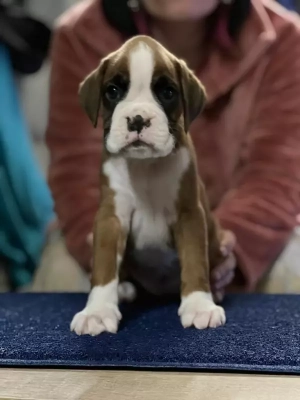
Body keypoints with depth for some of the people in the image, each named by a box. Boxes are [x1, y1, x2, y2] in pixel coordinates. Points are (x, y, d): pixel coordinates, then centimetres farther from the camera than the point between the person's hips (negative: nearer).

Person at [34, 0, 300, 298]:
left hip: (230, 231, 1)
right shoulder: (81, 36, -12)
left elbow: (276, 172, -17)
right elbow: (80, 167, -16)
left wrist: (226, 248, -35)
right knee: (61, 281, -24)